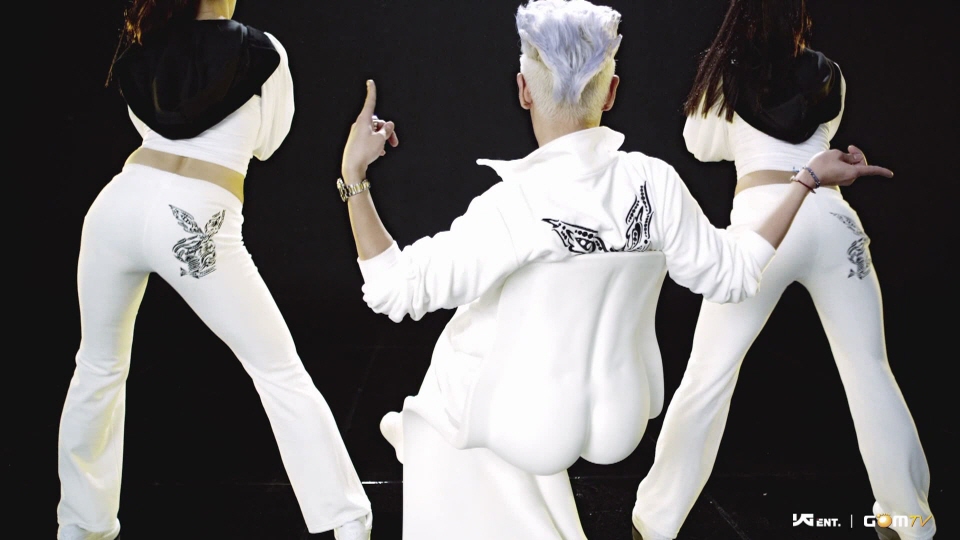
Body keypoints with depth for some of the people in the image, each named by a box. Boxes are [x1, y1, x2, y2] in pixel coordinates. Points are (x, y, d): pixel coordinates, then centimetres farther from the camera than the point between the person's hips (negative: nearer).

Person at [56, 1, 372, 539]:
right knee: (281, 373, 4)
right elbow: (267, 142, 15)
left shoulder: (143, 46, 13)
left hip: (120, 202, 4)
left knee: (99, 368, 23)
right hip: (194, 221, -4)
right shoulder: (263, 53, 2)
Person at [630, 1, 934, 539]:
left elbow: (702, 146, 21)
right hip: (830, 217, 3)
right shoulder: (829, 76, 14)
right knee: (869, 370, 13)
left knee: (708, 375, 2)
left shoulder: (725, 76, 7)